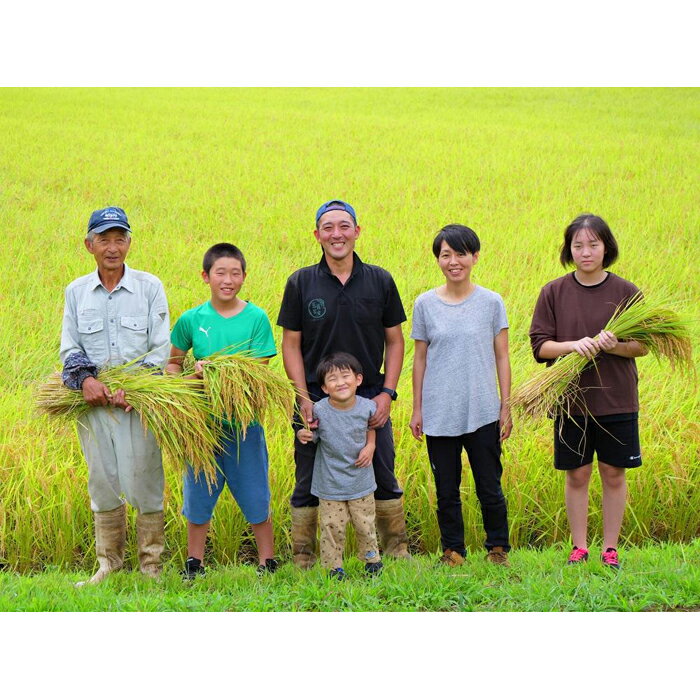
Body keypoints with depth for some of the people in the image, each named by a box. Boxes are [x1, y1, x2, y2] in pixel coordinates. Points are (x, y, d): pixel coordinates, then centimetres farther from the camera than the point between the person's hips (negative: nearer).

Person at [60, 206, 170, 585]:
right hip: (93, 399, 3)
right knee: (102, 481, 8)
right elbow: (69, 347, 8)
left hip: (140, 400, -3)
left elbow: (162, 347, -1)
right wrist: (85, 379, -12)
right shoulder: (76, 291, 10)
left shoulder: (149, 286, 2)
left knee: (144, 482, -3)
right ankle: (108, 564, 18)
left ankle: (151, 566, 6)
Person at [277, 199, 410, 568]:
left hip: (370, 399, 1)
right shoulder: (301, 283, -2)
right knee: (308, 485, 6)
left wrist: (387, 392, -5)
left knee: (384, 480, 10)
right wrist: (304, 398, -9)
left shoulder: (380, 281, 1)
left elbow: (394, 341, 6)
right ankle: (303, 559, 18)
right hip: (316, 400, -1)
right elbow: (291, 344, 0)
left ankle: (397, 550, 26)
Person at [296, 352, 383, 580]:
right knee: (332, 527, 3)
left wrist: (370, 446, -5)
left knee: (365, 525, 15)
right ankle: (334, 566, 18)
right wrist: (303, 435, -26)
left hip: (361, 482, 2)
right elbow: (313, 436, -4)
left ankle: (371, 559, 35)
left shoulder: (367, 407, -10)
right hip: (330, 483, -2)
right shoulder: (319, 411, -16)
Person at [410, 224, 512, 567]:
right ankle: (452, 550, 22)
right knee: (446, 490, 8)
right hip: (439, 415, 1)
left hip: (482, 413, -1)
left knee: (489, 487, 5)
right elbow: (420, 359, 7)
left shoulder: (491, 302, 0)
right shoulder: (425, 304, 2)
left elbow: (501, 358, 3)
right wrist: (417, 409, 6)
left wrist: (506, 407, 1)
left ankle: (498, 547, 21)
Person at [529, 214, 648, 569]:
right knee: (577, 475, 6)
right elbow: (539, 345, -2)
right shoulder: (553, 292, -1)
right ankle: (579, 547, 19)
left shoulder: (626, 292, -2)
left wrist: (614, 346, -20)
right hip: (571, 400, 0)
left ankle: (610, 549, 18)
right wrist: (574, 345, -20)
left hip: (617, 400, 0)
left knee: (613, 473, 6)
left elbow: (643, 345, 1)